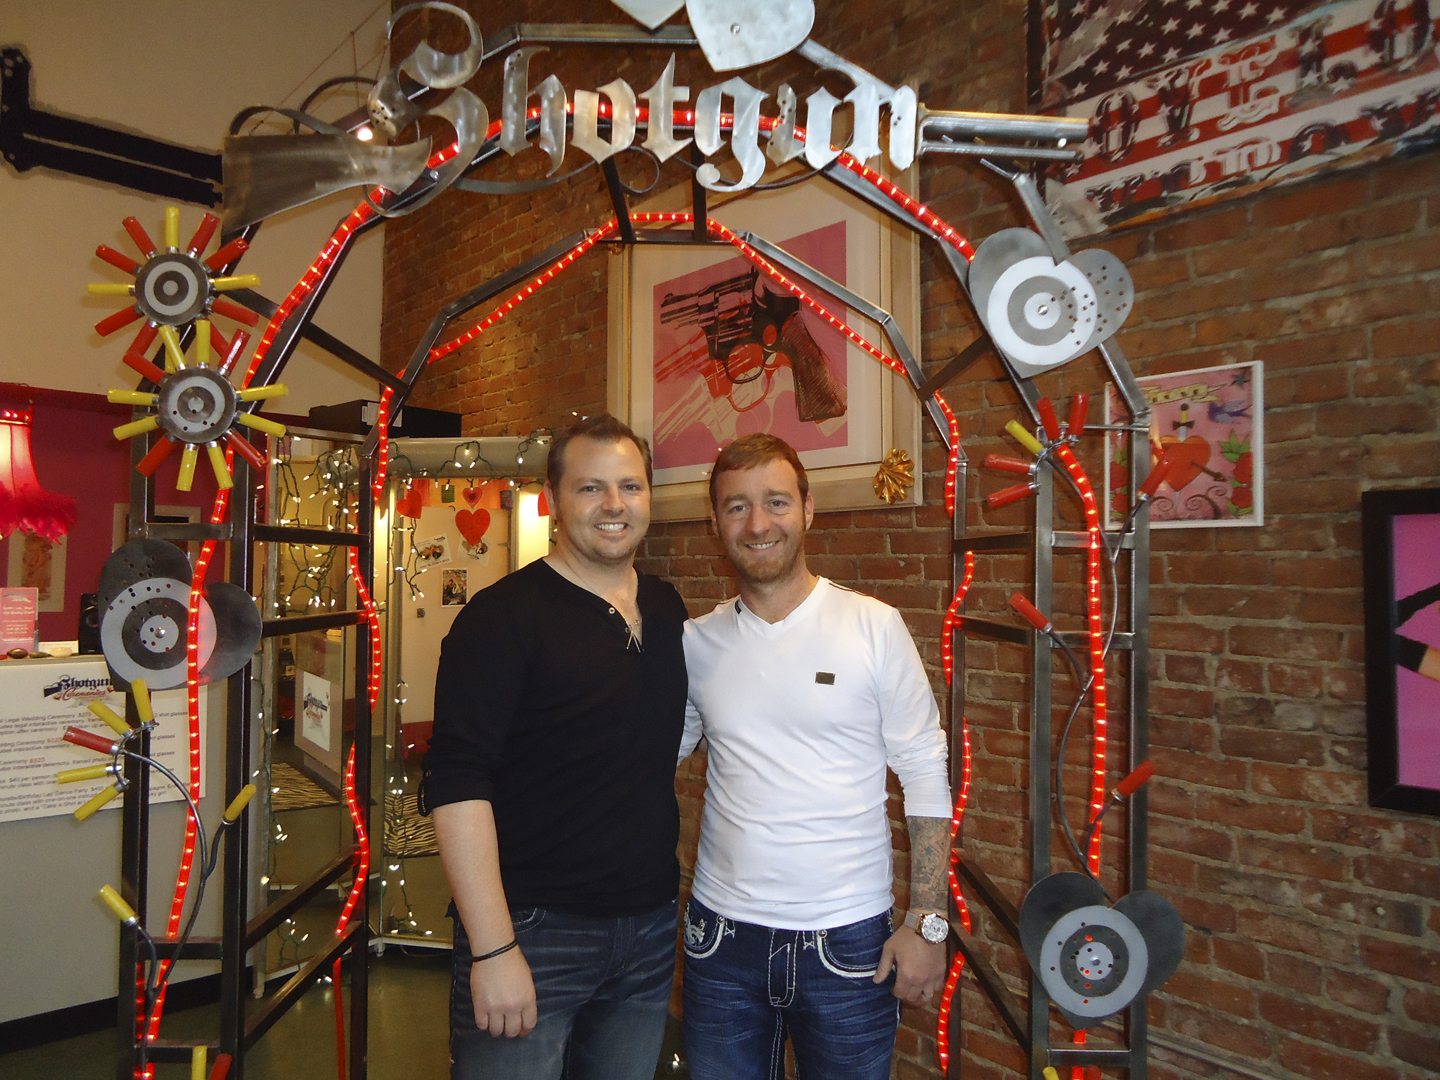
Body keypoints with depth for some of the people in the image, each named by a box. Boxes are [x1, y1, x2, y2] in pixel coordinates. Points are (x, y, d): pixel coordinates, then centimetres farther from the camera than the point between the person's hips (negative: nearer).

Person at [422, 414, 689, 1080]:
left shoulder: (669, 613, 7)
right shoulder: (504, 616, -12)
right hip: (533, 927, -5)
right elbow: (456, 783, -17)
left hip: (651, 929, 6)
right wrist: (492, 949, -20)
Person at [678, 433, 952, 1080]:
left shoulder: (873, 626, -8)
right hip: (721, 936, 2)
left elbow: (926, 776, -5)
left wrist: (929, 923, -7)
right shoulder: (695, 643, -1)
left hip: (848, 942, -2)